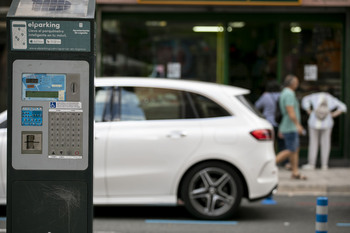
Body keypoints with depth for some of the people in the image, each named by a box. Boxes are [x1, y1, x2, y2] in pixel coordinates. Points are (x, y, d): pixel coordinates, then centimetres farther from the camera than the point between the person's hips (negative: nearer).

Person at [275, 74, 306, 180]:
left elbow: (283, 112, 20)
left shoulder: (284, 93, 17)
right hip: (290, 128, -10)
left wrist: (281, 128, 22)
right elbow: (290, 112, -24)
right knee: (290, 151, -8)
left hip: (289, 127, 10)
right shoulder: (289, 94, -16)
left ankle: (295, 172, 11)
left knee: (295, 149, 10)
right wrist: (298, 125, -24)